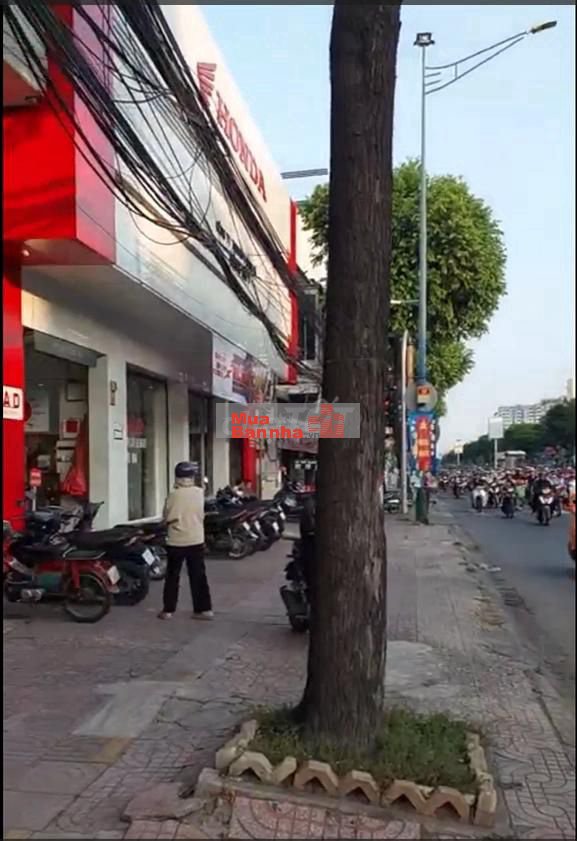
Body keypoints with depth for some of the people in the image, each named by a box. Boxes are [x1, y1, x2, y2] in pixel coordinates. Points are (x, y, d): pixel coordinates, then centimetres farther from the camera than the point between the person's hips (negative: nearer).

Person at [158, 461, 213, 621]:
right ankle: (204, 609, 10)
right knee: (198, 576, 9)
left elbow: (167, 518, -6)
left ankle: (168, 610, 13)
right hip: (196, 540, 3)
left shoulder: (173, 495, -12)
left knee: (172, 576, 9)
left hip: (176, 542, -3)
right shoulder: (200, 493, -3)